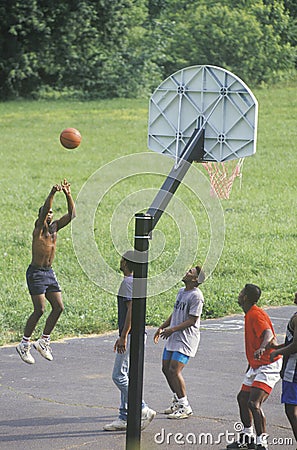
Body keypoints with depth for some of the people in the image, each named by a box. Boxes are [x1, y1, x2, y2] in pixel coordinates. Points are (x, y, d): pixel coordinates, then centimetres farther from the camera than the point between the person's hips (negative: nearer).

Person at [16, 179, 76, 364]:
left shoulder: (55, 227, 8)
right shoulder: (39, 228, -9)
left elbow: (72, 215, 2)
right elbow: (44, 210, -27)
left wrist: (68, 195, -9)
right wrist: (52, 194, -39)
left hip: (49, 273, 7)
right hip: (36, 273, -7)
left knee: (59, 307, 1)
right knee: (39, 310, -12)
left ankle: (43, 342, 14)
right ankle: (24, 345, 0)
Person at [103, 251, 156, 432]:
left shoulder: (128, 282, -13)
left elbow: (131, 310, -22)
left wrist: (123, 337, -24)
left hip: (131, 335, -10)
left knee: (119, 375, -10)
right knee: (127, 377, 11)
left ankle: (144, 410, -10)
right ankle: (124, 418, 12)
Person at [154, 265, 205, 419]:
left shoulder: (196, 296, -14)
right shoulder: (181, 291, 14)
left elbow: (192, 320, -18)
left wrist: (173, 329, -21)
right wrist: (162, 327, 15)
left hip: (186, 339, -9)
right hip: (173, 337, 9)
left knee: (174, 370, -16)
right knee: (166, 369, 11)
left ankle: (185, 407, -8)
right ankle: (177, 401, 25)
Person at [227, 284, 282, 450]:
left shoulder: (256, 315, -18)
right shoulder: (250, 315, 14)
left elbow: (269, 334, -35)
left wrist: (262, 348, -56)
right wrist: (250, 366, 33)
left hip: (268, 366, -11)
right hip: (256, 366, 11)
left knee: (254, 403, -21)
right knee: (242, 398, 18)